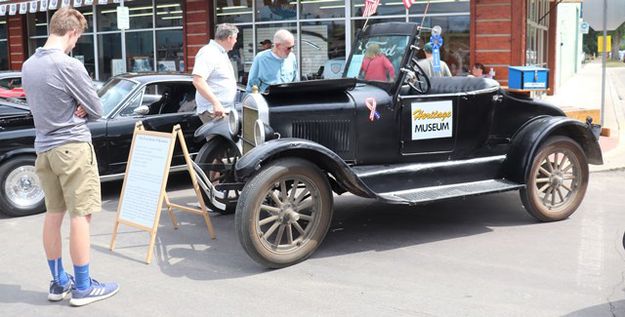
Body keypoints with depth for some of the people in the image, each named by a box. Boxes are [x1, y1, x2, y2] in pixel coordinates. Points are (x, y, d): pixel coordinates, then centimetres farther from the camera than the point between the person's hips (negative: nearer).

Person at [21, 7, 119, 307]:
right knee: (80, 215, -1)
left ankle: (58, 282, 22)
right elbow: (96, 110, -10)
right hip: (72, 147, -8)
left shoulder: (28, 65, 7)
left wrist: (71, 109, 2)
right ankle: (82, 287, 5)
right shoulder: (69, 65, -17)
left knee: (53, 214, 13)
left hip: (44, 147, 8)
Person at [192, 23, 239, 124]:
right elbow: (198, 81, -25)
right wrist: (216, 103, -30)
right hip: (213, 112, -9)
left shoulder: (222, 53, 20)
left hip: (225, 110, 9)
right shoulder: (208, 53, -13)